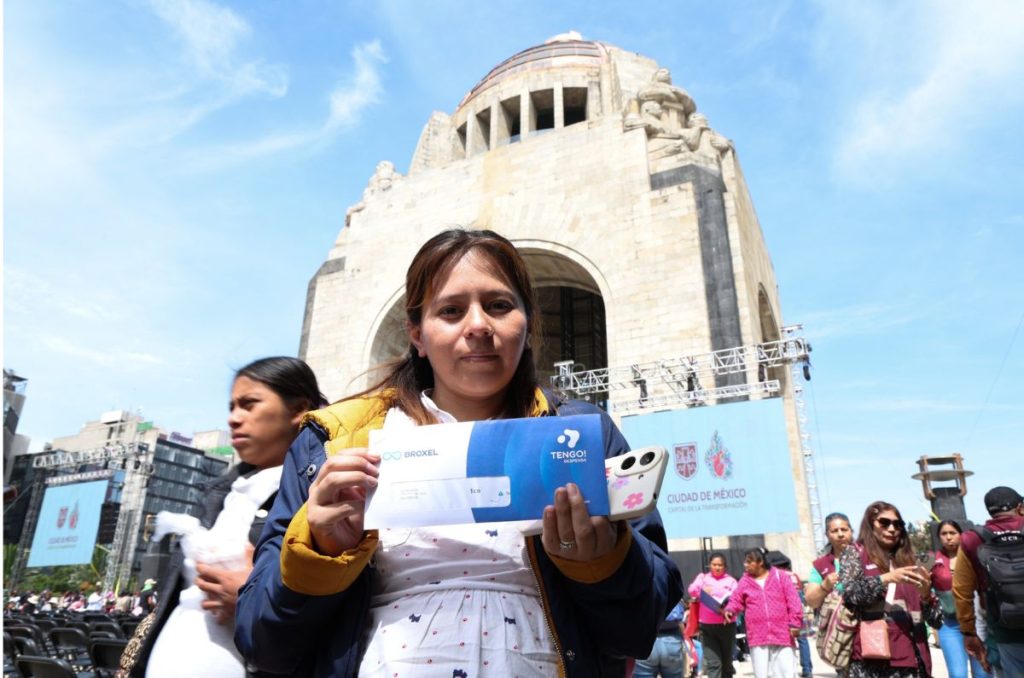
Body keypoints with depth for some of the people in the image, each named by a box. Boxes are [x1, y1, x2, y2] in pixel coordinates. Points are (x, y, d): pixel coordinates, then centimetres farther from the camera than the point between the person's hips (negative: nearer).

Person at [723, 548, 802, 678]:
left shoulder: (780, 576, 2)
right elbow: (736, 600, 8)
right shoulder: (745, 581, 7)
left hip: (782, 633, -1)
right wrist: (730, 610, -13)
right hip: (758, 636, 2)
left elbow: (793, 600, 0)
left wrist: (795, 623, -5)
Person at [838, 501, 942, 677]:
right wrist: (886, 578, -14)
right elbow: (847, 593, -8)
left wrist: (926, 594, -7)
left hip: (909, 656, 4)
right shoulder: (855, 553, 9)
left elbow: (936, 620, 14)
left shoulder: (908, 560, 18)